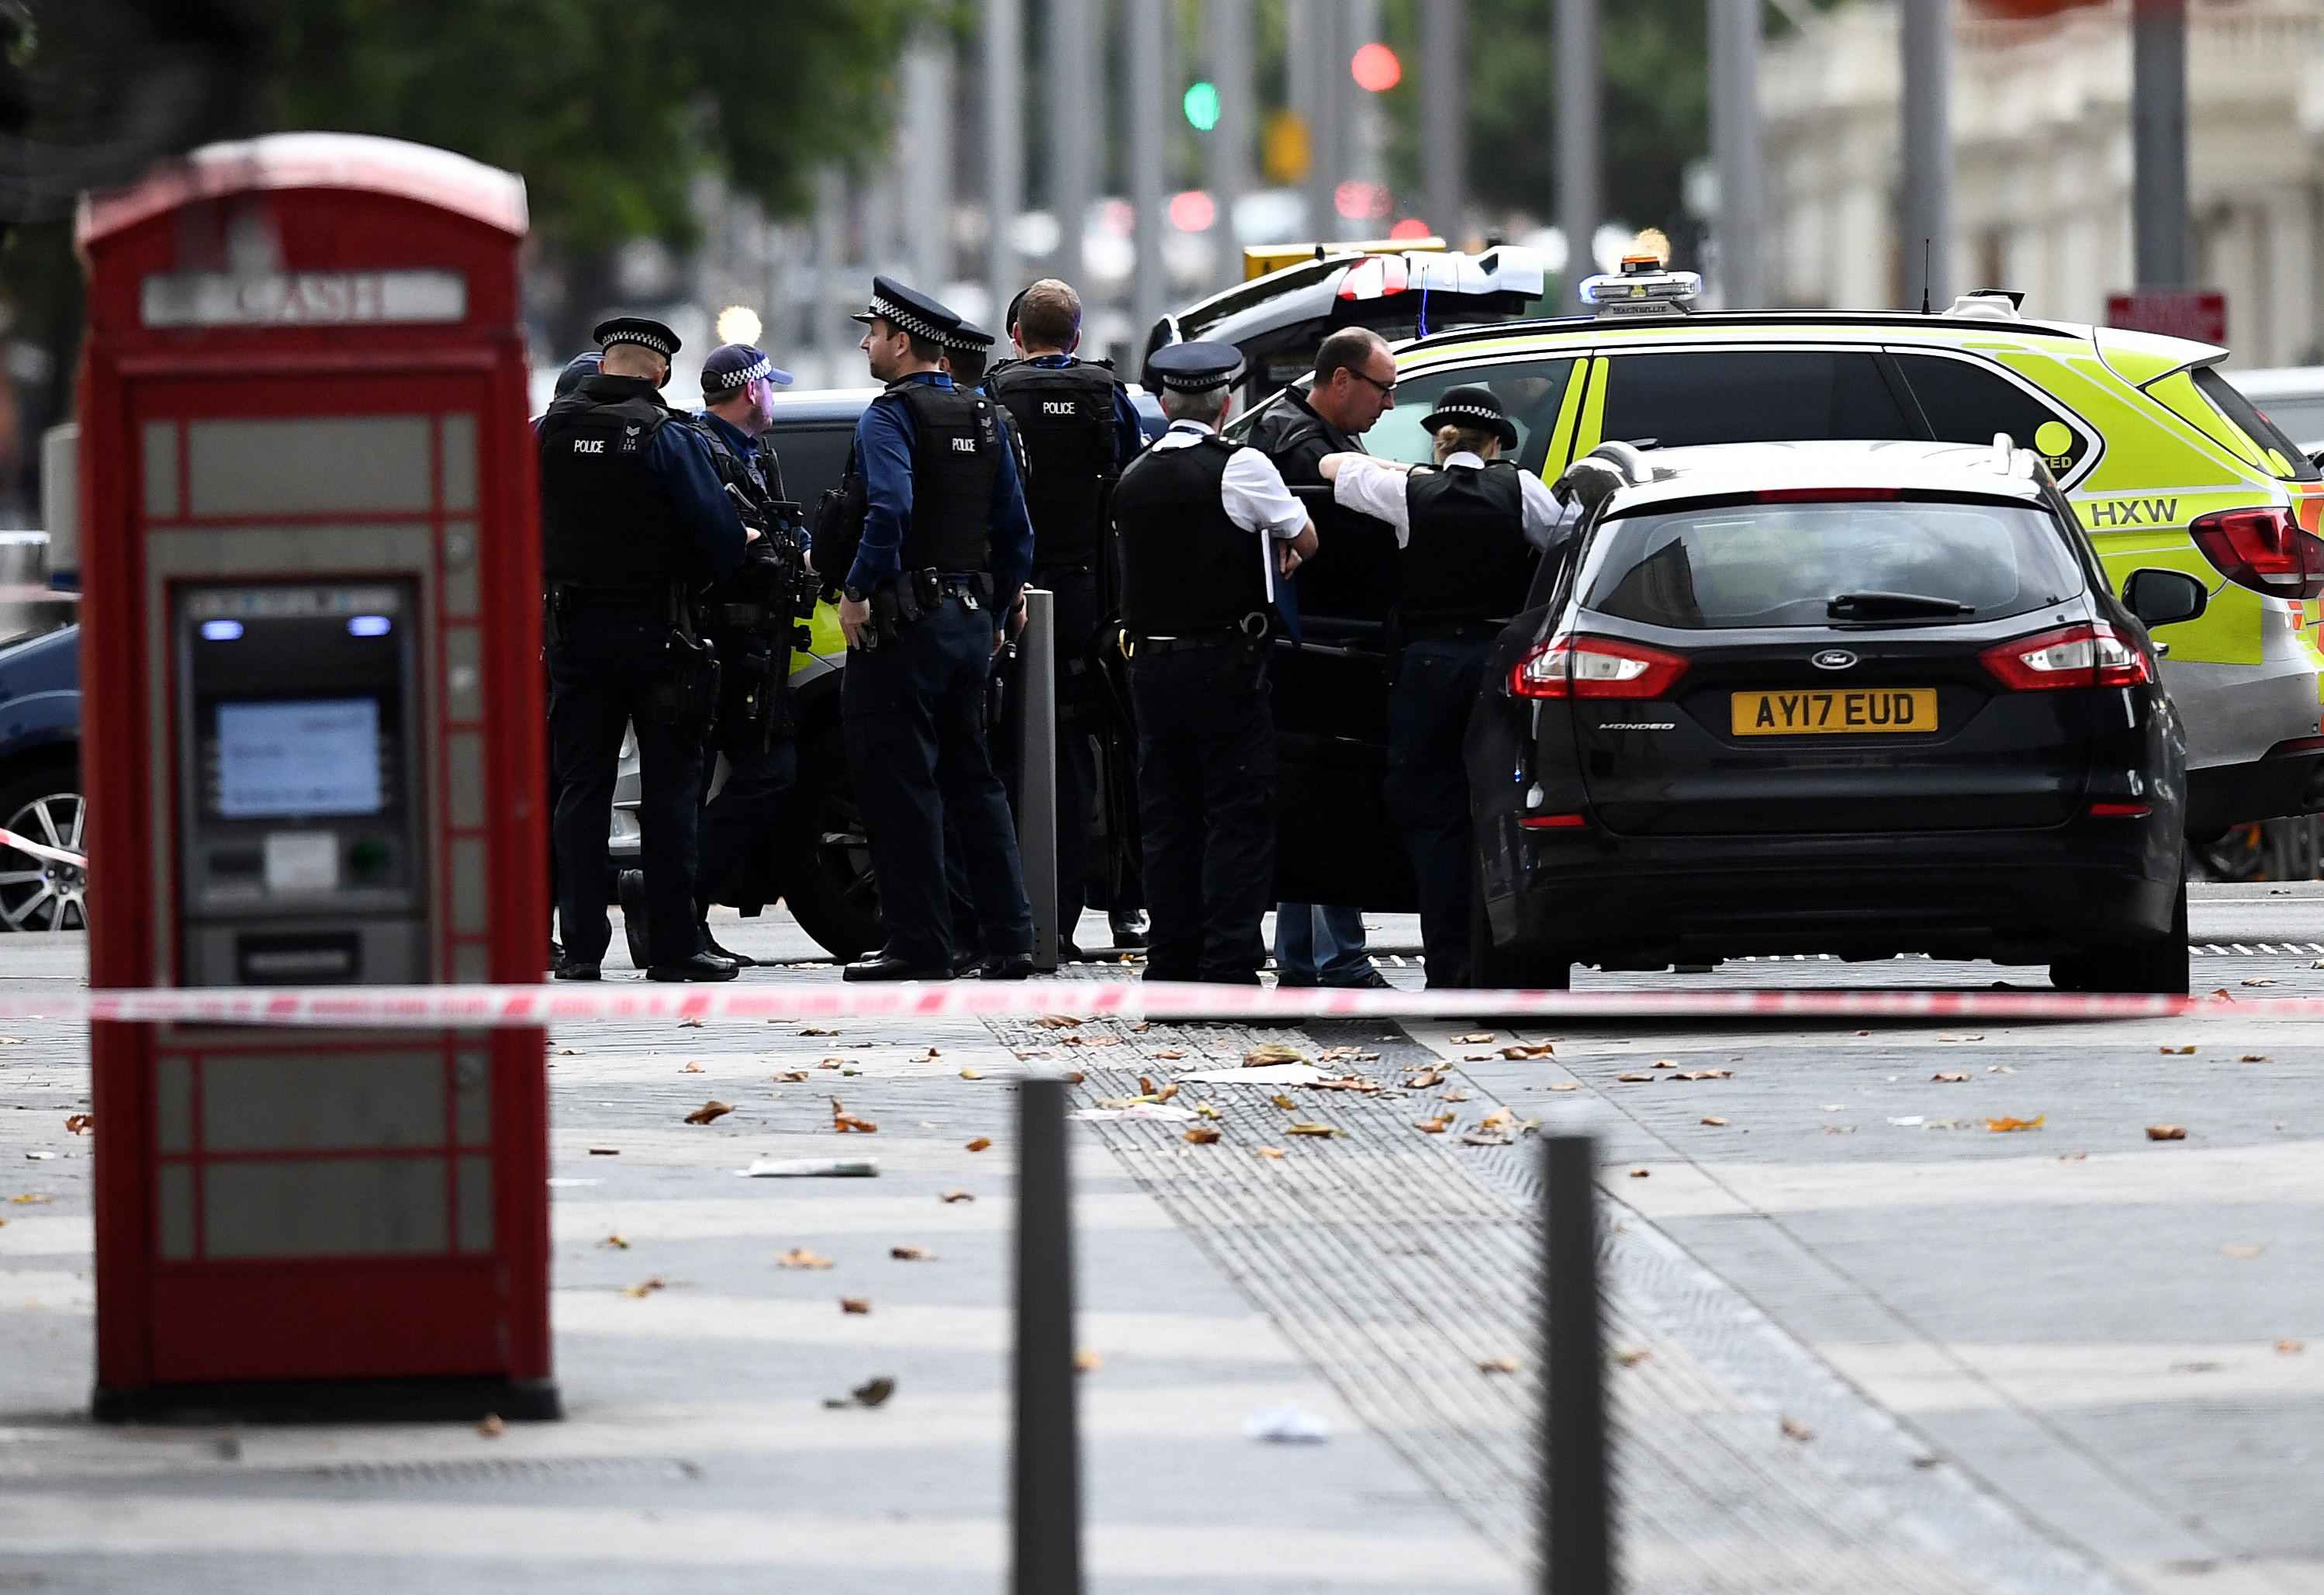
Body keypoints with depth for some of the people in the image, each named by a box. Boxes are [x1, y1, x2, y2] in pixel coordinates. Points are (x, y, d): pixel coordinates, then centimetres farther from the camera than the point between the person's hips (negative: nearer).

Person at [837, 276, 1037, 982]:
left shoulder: (890, 416, -11)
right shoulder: (983, 417, 14)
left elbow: (889, 511, -27)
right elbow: (1016, 532, 16)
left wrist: (856, 592, -18)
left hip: (905, 617, -8)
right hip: (971, 619, 8)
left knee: (900, 784, -3)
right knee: (972, 779, 13)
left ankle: (920, 943, -4)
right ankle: (1008, 940, 9)